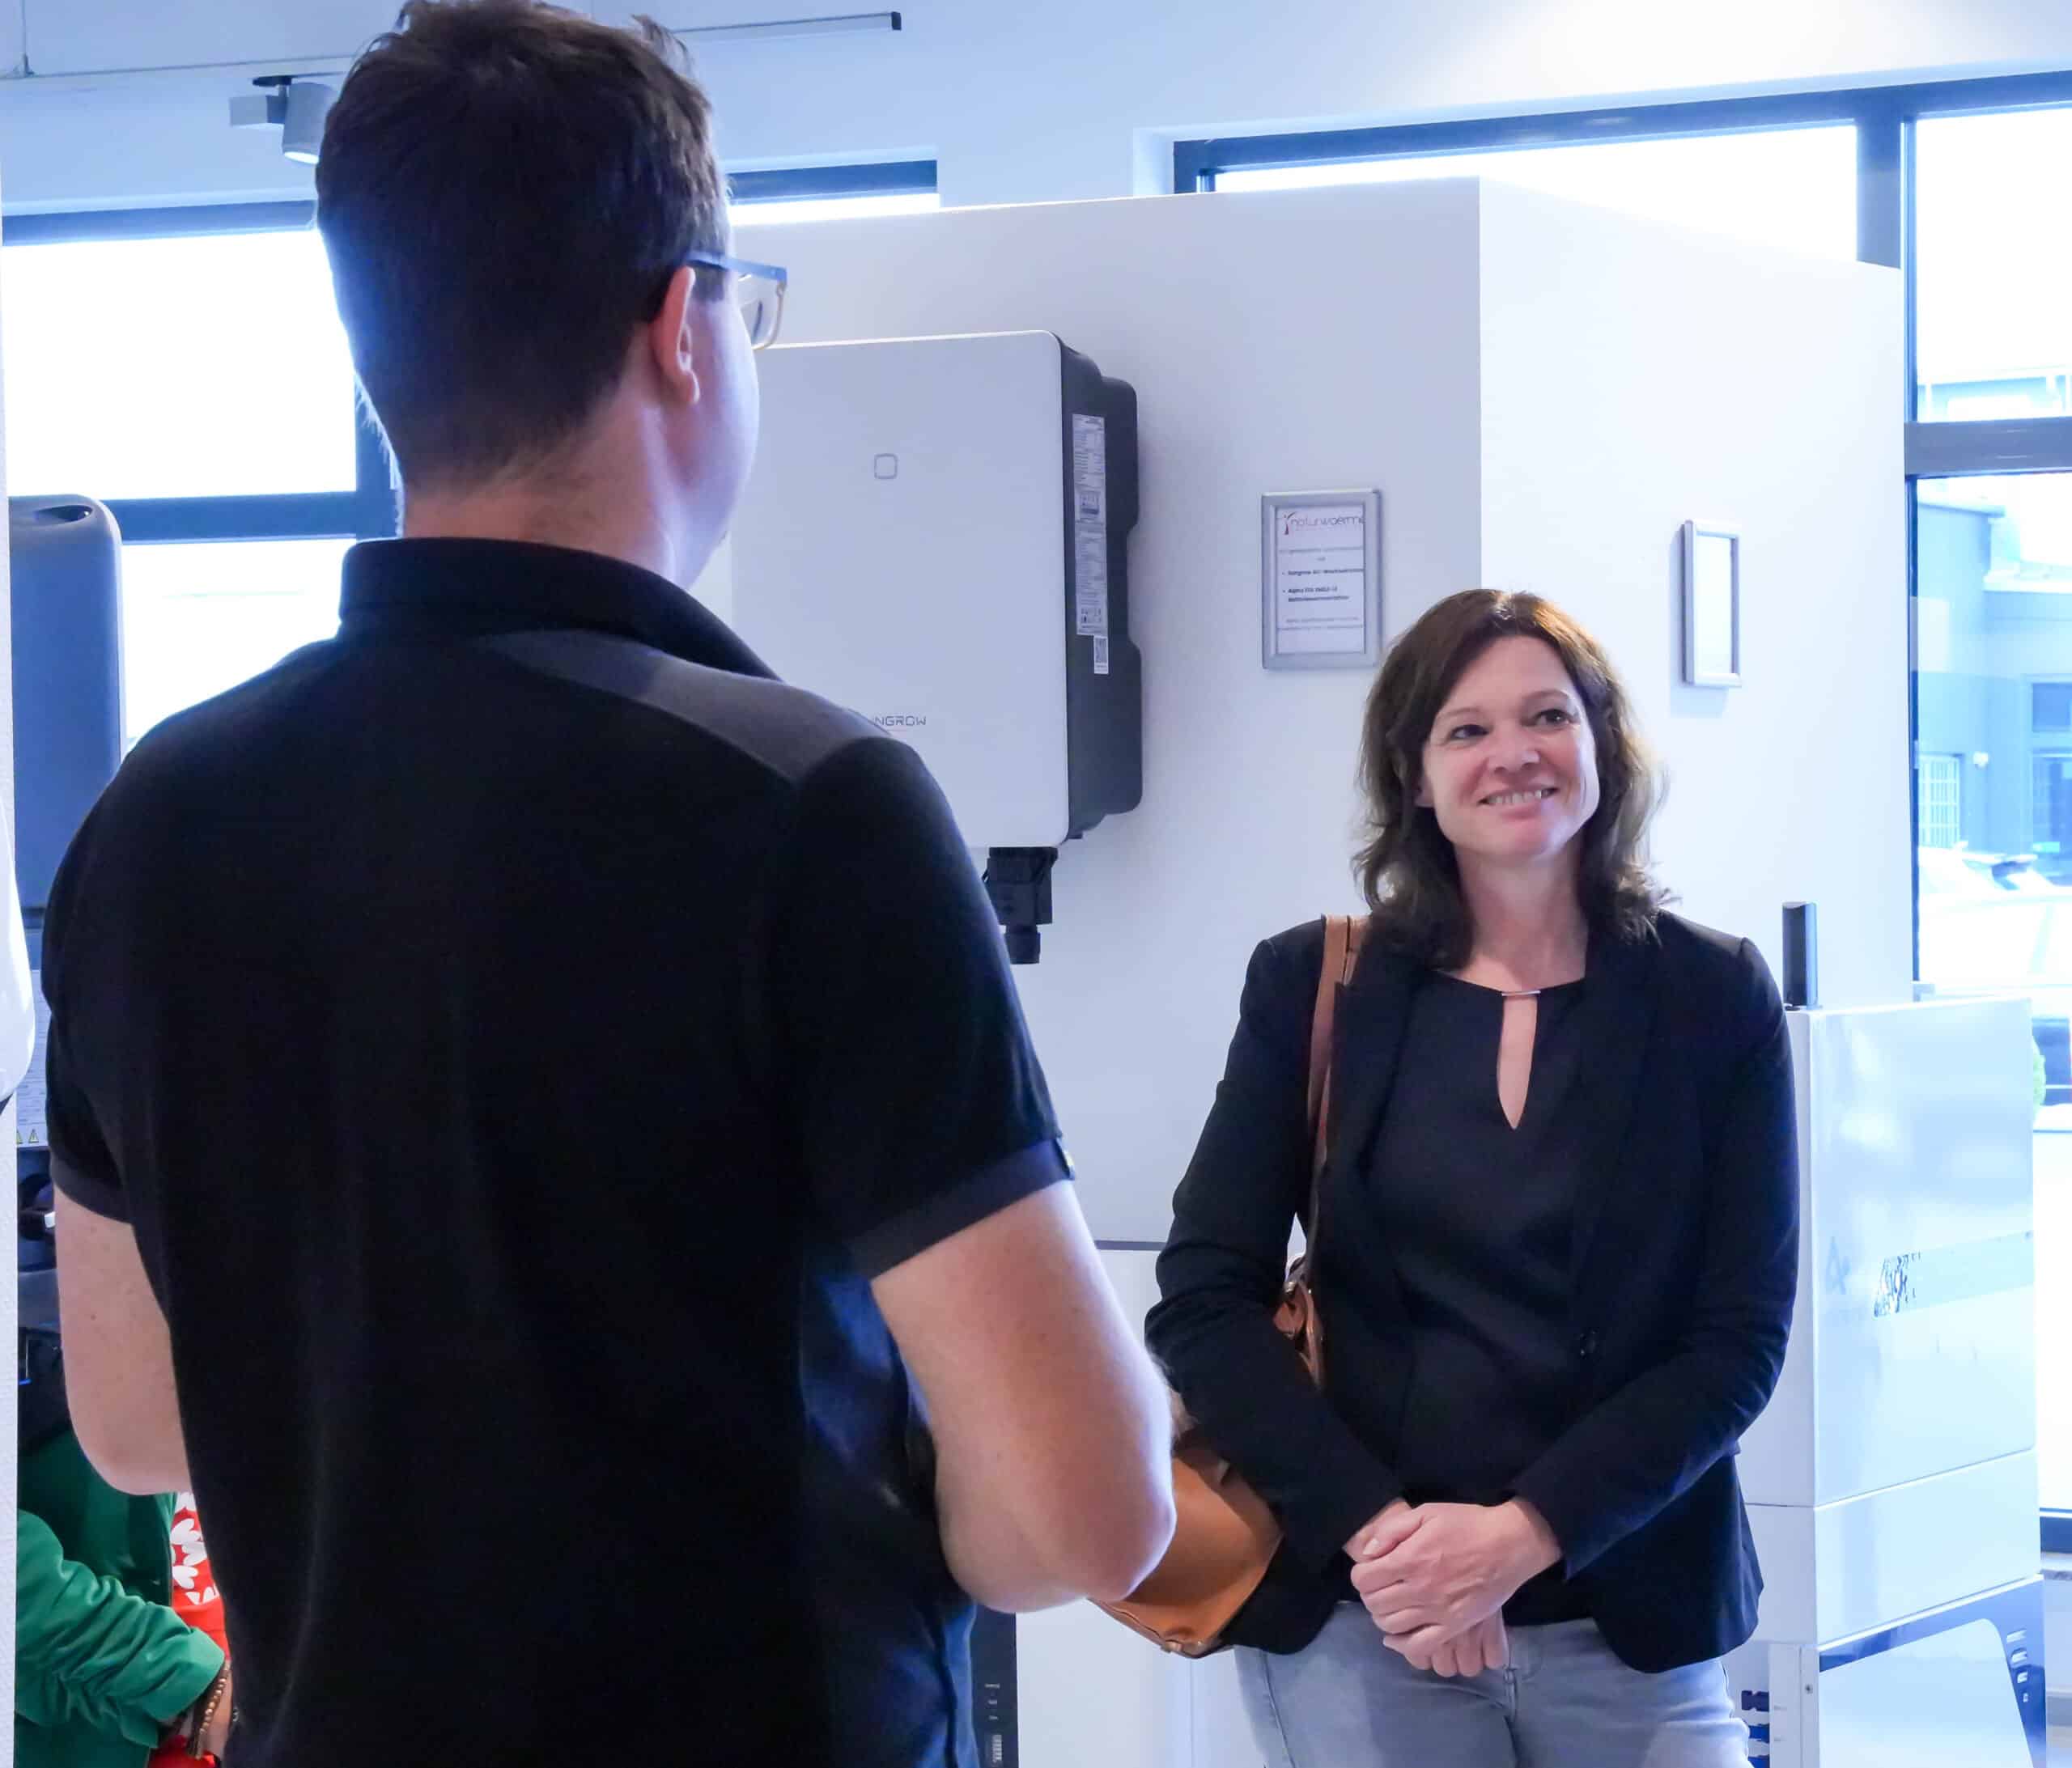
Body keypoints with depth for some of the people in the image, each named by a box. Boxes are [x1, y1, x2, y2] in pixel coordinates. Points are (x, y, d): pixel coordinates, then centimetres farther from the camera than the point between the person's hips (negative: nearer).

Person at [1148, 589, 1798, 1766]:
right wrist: (1374, 1525, -14)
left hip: (1632, 1623, 0)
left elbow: (1741, 1337, -3)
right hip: (1355, 1617, 0)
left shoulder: (1717, 1000, 1)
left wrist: (1520, 1535, -14)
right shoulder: (1314, 989, 2)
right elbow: (1204, 1299, -2)